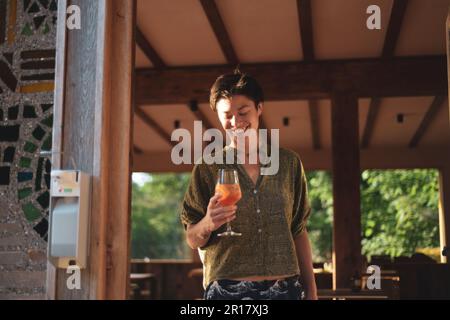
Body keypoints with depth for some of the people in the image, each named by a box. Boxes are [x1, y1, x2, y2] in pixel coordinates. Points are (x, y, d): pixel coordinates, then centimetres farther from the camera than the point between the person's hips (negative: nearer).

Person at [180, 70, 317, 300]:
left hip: (286, 288, 2)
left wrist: (311, 290, 6)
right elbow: (193, 241, 2)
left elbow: (298, 232, 10)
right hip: (227, 290, -1)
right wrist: (207, 224, -19)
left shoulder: (289, 163, 7)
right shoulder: (207, 169, 1)